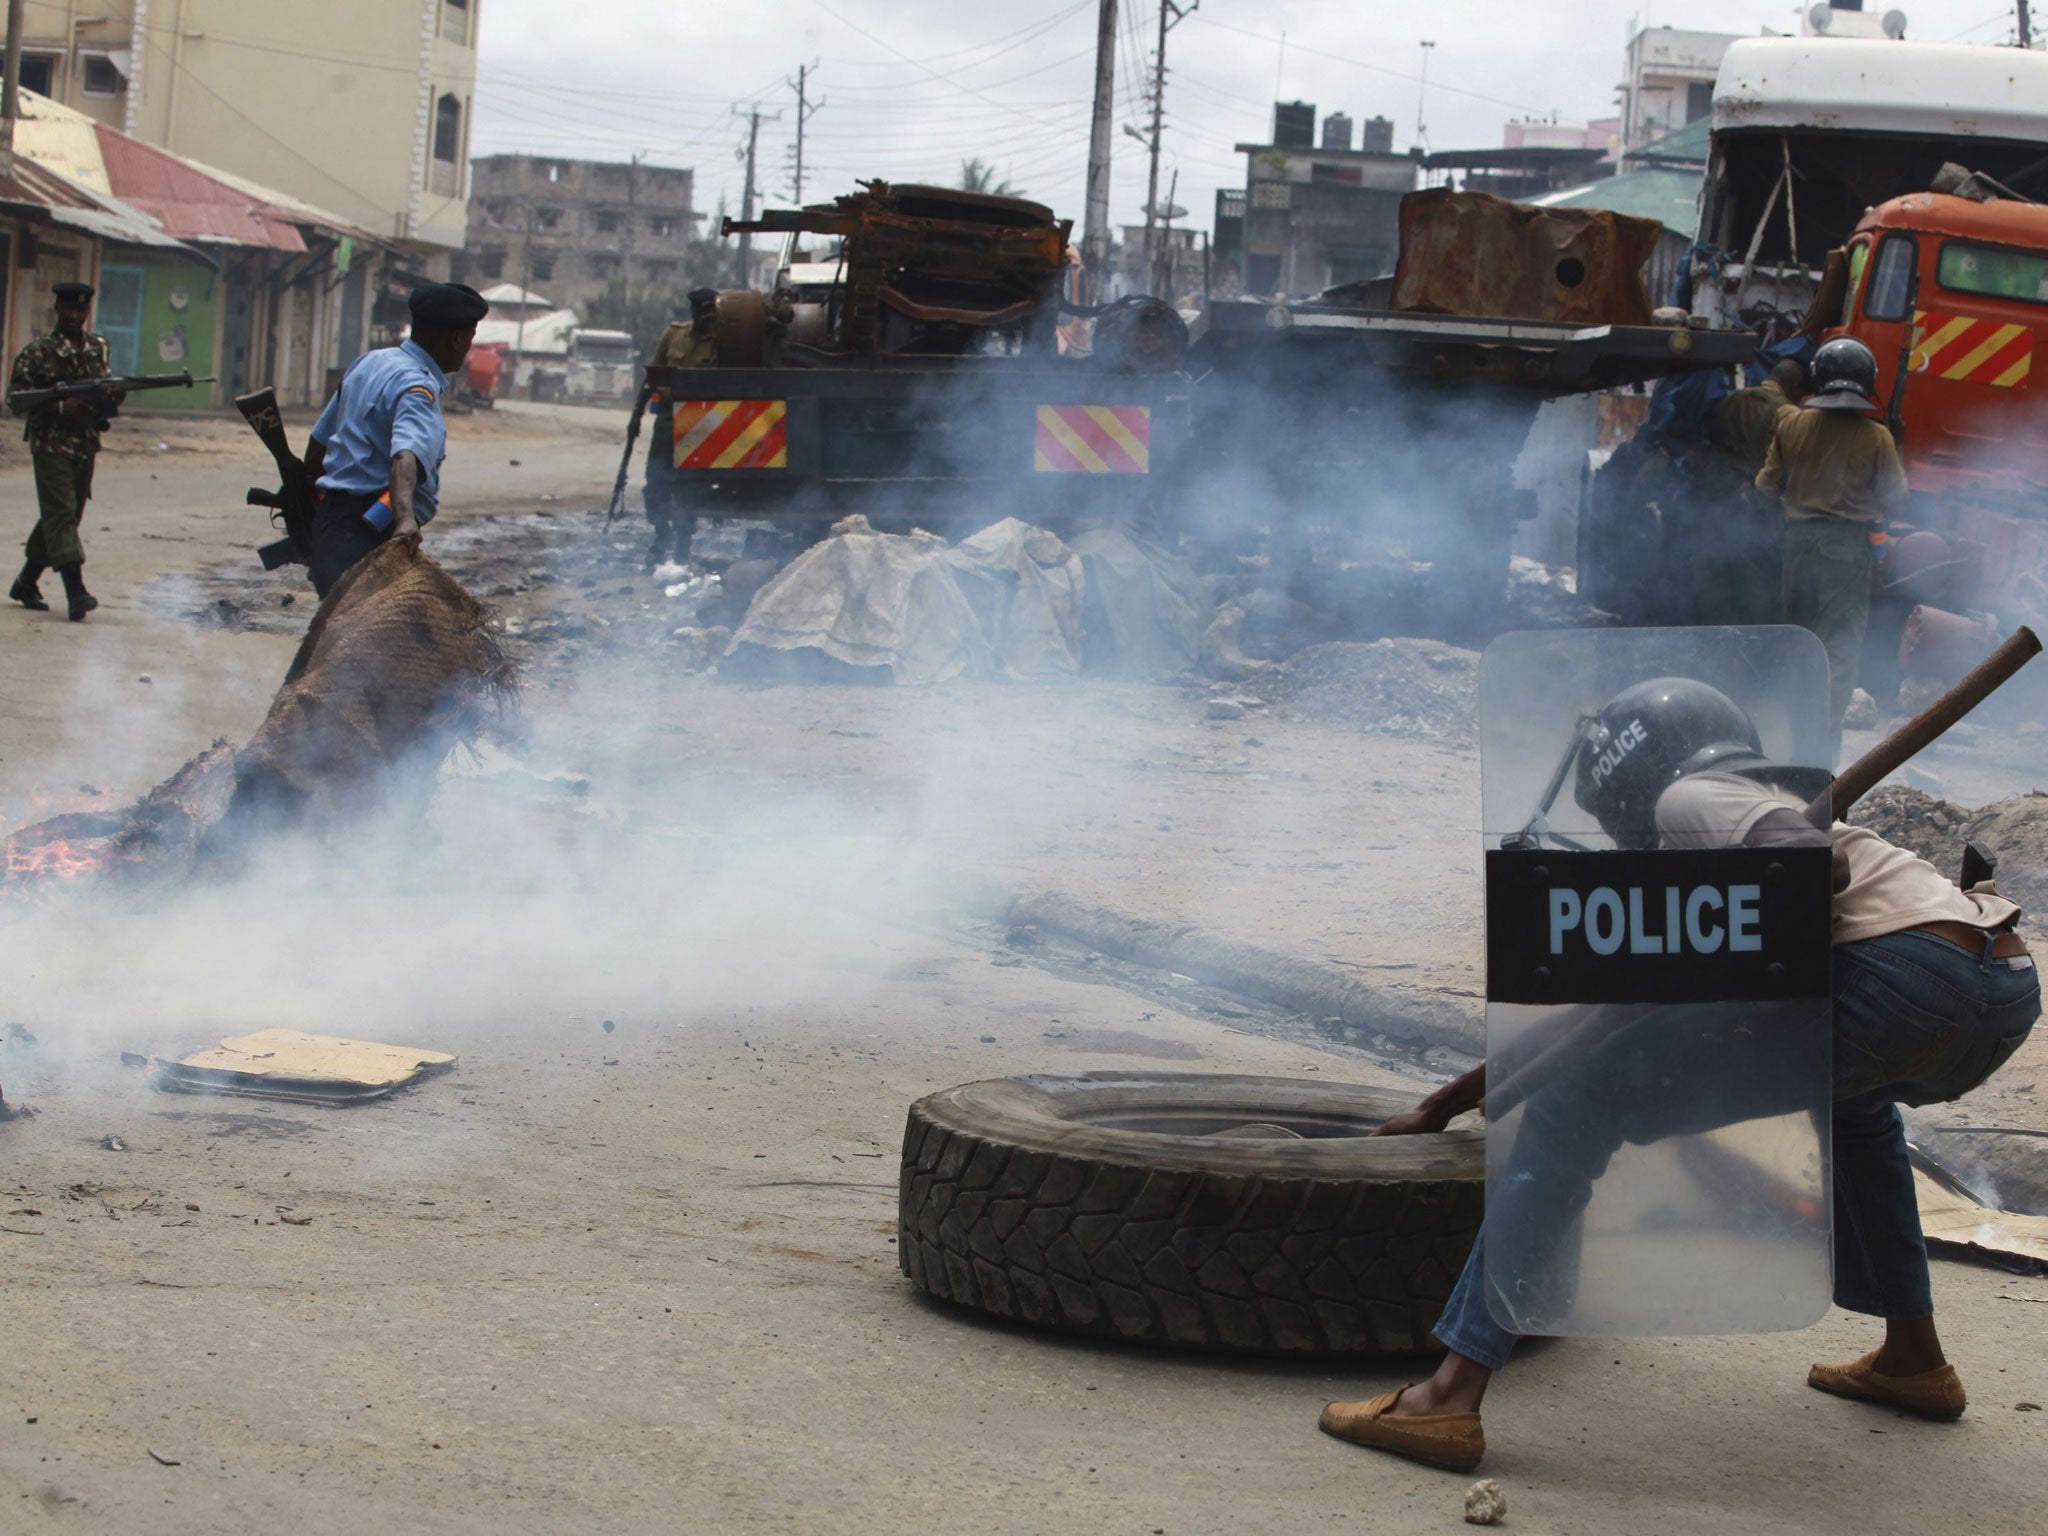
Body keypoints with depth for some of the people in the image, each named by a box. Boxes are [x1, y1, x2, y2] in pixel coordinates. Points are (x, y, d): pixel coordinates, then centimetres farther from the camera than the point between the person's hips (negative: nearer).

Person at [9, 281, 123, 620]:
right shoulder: (38, 351, -8)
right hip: (51, 444, -6)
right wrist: (60, 407, -21)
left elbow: (106, 385, 18)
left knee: (63, 516, 12)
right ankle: (75, 592, -23)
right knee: (60, 514, -13)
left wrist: (113, 395, -7)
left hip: (86, 446, 6)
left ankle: (26, 582, 26)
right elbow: (15, 397, -9)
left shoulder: (98, 347, 10)